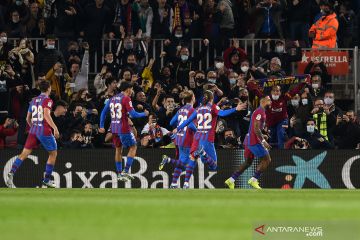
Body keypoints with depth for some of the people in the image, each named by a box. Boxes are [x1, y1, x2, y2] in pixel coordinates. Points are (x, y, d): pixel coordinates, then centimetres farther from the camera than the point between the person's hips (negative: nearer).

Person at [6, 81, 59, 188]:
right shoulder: (47, 100, -6)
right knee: (53, 153, 12)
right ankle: (46, 180, 11)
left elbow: (28, 118, 20)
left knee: (24, 154, 0)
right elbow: (46, 115, -22)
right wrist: (55, 128, -22)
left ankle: (11, 173, -20)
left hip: (33, 130, 6)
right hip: (44, 130, -6)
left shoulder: (34, 100, 15)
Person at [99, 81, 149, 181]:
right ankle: (126, 171, -4)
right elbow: (133, 114, -14)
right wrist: (144, 114, 2)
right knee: (133, 147, 5)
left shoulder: (112, 99, 12)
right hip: (124, 128, -7)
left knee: (118, 149, 16)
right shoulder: (126, 99, -10)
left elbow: (104, 112, 14)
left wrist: (102, 126, 18)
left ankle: (119, 173, 15)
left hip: (114, 128, 7)